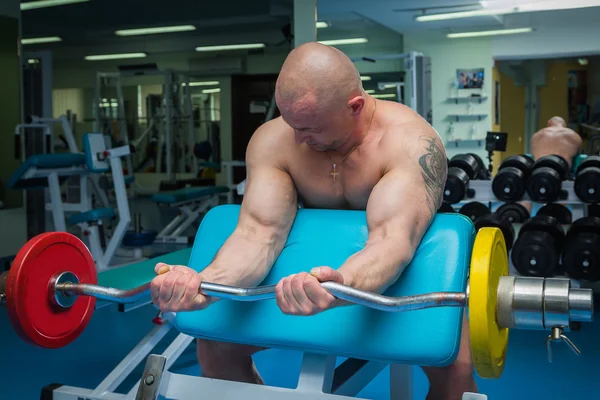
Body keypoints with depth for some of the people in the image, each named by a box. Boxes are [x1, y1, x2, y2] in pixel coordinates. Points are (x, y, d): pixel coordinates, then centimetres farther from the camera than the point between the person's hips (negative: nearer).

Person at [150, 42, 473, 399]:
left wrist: (341, 289, -67)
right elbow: (259, 230, -28)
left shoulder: (410, 141, -30)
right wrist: (205, 282, -50)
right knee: (214, 346, -8)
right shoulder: (273, 140, -19)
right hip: (314, 269, 3)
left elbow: (392, 238, -44)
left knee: (455, 365, -30)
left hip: (408, 273, -3)